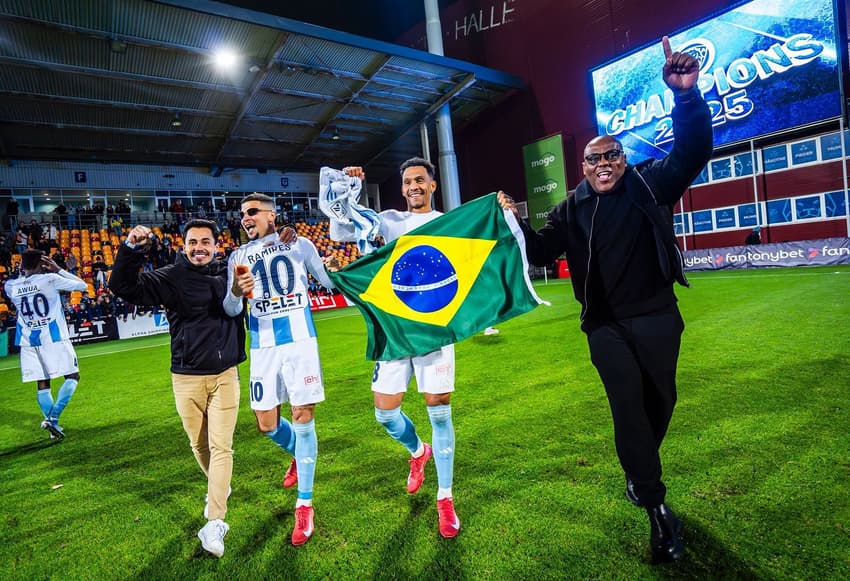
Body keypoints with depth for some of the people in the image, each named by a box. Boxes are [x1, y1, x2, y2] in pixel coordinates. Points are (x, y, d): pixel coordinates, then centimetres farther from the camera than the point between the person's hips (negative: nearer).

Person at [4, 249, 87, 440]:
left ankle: (52, 422, 9)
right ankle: (52, 417, -12)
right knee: (72, 376, 3)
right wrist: (58, 270, 4)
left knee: (43, 384, 9)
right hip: (53, 338, -5)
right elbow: (82, 285, 1)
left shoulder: (11, 286, 3)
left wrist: (22, 273, 17)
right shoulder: (50, 279, -9)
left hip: (29, 341, 5)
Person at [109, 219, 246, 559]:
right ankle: (220, 488, 42)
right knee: (199, 445, 15)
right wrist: (132, 250, -27)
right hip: (186, 378, 0)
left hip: (225, 375, 0)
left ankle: (215, 522, 1)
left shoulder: (229, 273, 1)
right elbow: (124, 288, -14)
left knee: (220, 446, -4)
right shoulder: (170, 278, -4)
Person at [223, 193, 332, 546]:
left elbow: (328, 281, 13)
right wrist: (236, 292, -20)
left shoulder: (299, 244, 3)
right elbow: (231, 310, -2)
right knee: (266, 424, 7)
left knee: (303, 415, -3)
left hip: (300, 340, -3)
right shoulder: (238, 256, 8)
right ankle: (299, 454, 40)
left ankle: (304, 505, 10)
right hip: (263, 347, 3)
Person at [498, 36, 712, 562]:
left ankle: (639, 470, 38)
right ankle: (658, 509, 5)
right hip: (605, 325, 0)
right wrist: (515, 224, -16)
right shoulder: (572, 209, 3)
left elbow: (692, 152, -13)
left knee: (661, 399, 11)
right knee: (627, 405, -6)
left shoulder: (650, 184, 0)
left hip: (657, 316, 1)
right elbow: (541, 251, 1)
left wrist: (687, 96, -28)